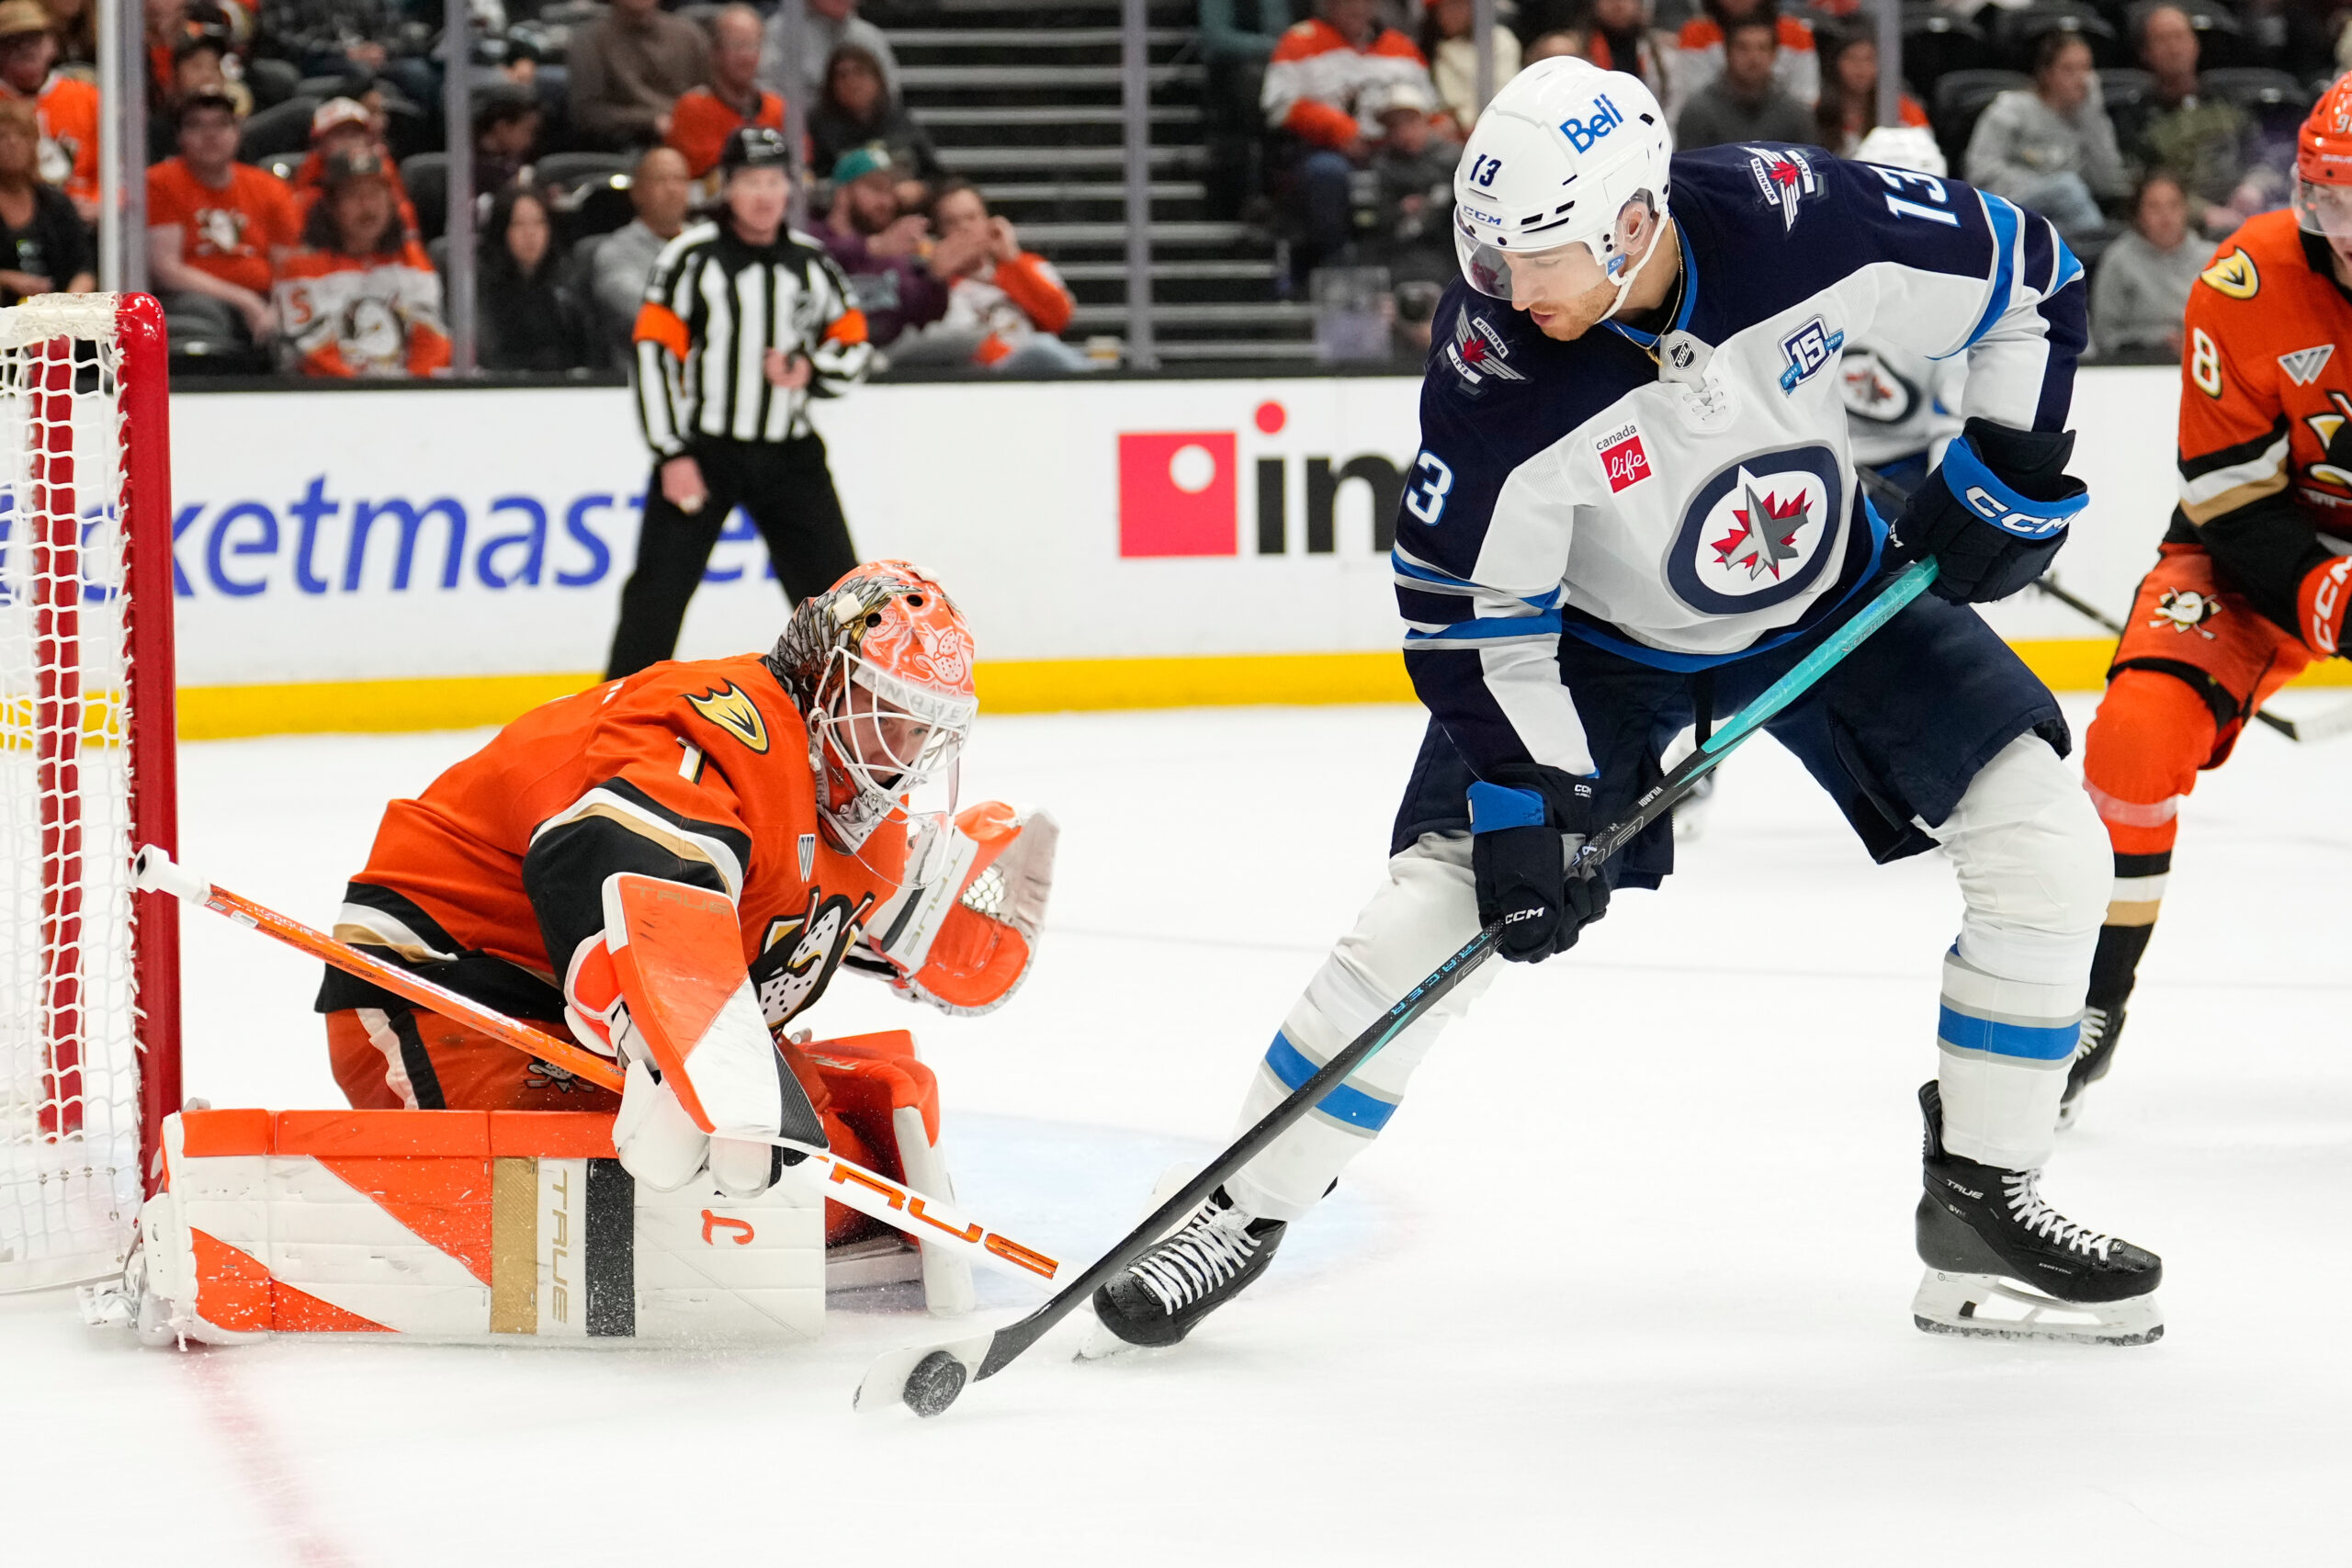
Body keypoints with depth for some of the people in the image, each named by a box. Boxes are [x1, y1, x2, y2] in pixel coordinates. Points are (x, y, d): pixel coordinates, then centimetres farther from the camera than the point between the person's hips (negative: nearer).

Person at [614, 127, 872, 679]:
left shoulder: (812, 263, 7)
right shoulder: (692, 256, -7)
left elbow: (855, 348, 13)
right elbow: (653, 354, -9)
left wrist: (811, 369, -10)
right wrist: (673, 454, -14)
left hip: (788, 453, 4)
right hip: (701, 449, -4)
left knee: (834, 588, 3)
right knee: (660, 589, -7)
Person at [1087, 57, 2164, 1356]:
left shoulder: (1813, 224, -30)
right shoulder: (1496, 371, -32)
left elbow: (2028, 280, -12)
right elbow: (1472, 614, -21)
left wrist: (2004, 473, -14)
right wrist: (1523, 808, -25)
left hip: (1835, 596, 2)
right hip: (1590, 633, -2)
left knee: (2049, 854, -9)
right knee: (1437, 901, -14)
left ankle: (1981, 1212, 5)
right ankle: (1242, 1214, 4)